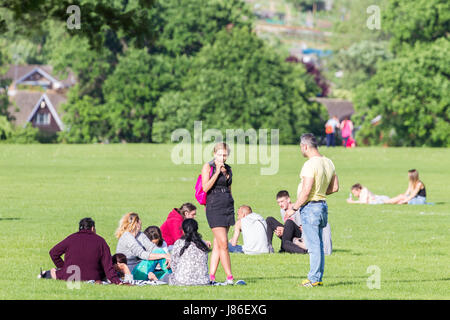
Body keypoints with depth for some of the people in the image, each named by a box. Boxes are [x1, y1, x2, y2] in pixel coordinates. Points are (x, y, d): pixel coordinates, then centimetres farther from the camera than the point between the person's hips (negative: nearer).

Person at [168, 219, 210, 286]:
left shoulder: (178, 243, -3)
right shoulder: (203, 244, 6)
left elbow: (174, 264, 5)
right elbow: (204, 263, 12)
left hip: (182, 281, -2)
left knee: (169, 276, 28)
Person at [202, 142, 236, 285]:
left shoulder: (228, 169, 15)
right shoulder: (208, 167, -3)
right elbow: (205, 187, -13)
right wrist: (217, 172, -16)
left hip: (228, 207, 6)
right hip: (214, 208, -6)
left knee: (217, 245, 5)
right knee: (223, 244, -11)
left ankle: (211, 276, 6)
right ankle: (229, 277, -11)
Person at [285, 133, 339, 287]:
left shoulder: (310, 165, -18)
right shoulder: (328, 162, 9)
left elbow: (306, 191, -22)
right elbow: (335, 187, 15)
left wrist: (294, 208, -14)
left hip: (310, 207, -9)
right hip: (322, 204, 9)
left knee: (313, 245, -6)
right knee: (318, 244, 13)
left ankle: (313, 279, -4)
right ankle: (318, 278, 16)